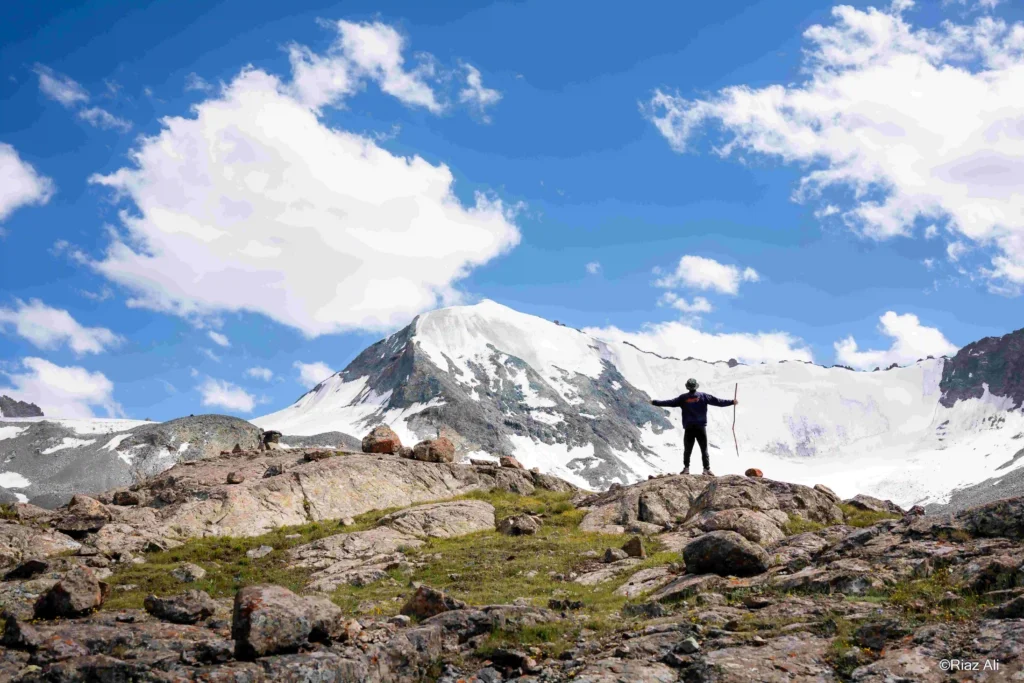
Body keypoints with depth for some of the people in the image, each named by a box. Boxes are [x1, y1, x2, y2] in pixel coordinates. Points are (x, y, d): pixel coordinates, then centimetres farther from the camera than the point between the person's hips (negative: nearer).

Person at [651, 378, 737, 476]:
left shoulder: (683, 398, 1)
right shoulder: (703, 396, -1)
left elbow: (669, 402, 4)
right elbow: (717, 401, -1)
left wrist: (654, 402, 13)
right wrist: (732, 402, 6)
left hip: (688, 428, 1)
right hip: (701, 428, -1)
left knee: (687, 449, 10)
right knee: (704, 449, 3)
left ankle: (686, 468, 6)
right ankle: (707, 469, -3)